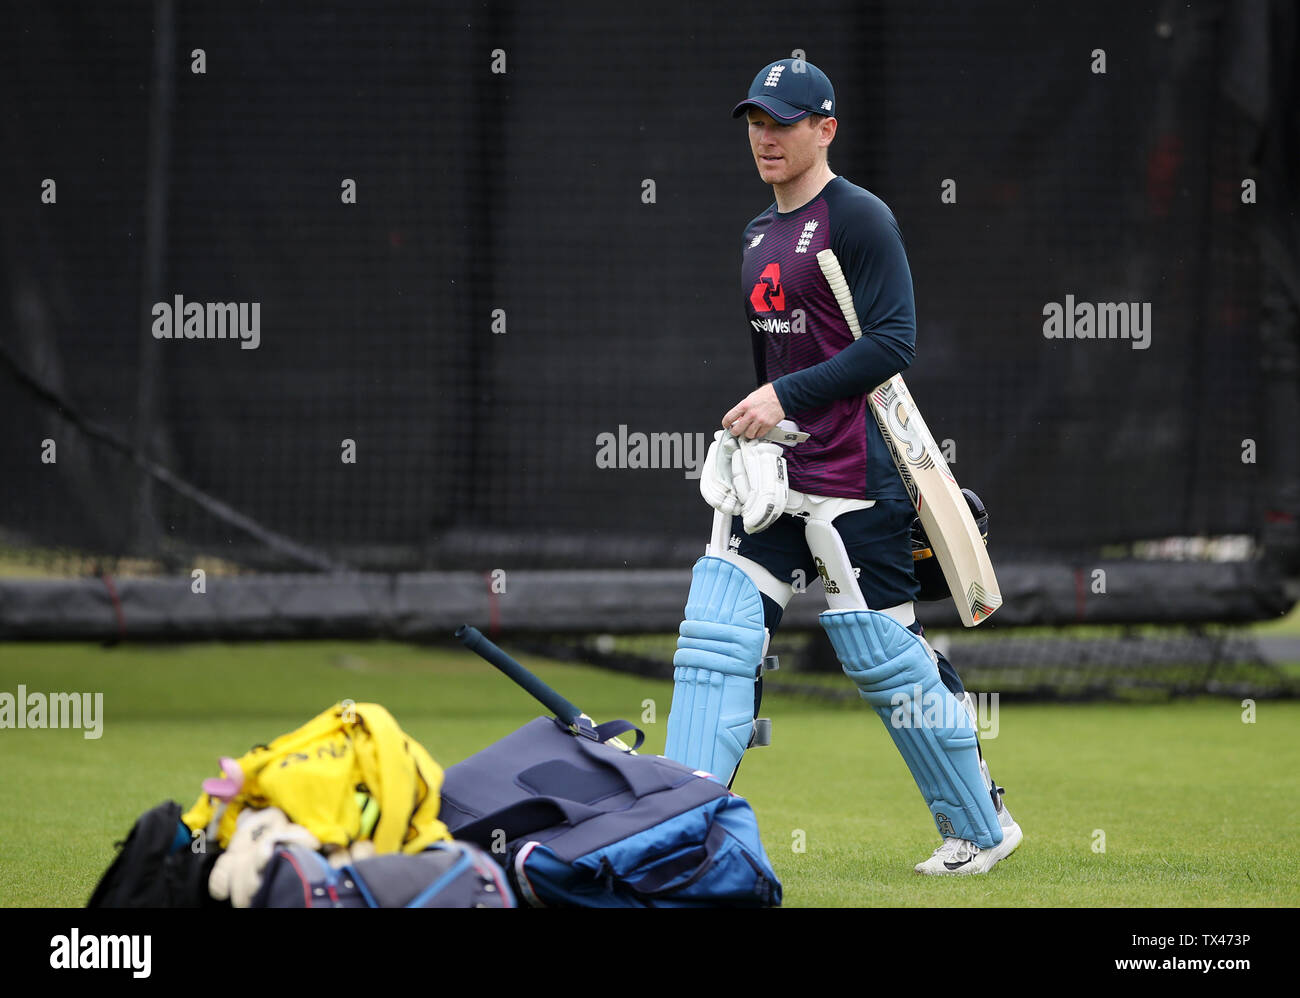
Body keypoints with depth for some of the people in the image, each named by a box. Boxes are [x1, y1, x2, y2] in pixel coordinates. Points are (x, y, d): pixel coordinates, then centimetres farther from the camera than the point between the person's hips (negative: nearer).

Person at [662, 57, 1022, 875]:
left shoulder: (860, 219, -10)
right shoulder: (760, 235, 16)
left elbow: (893, 344, -18)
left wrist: (786, 396, -22)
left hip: (852, 482, -8)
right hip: (774, 473, 8)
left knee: (884, 654, -3)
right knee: (717, 634, -3)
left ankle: (983, 827, 12)